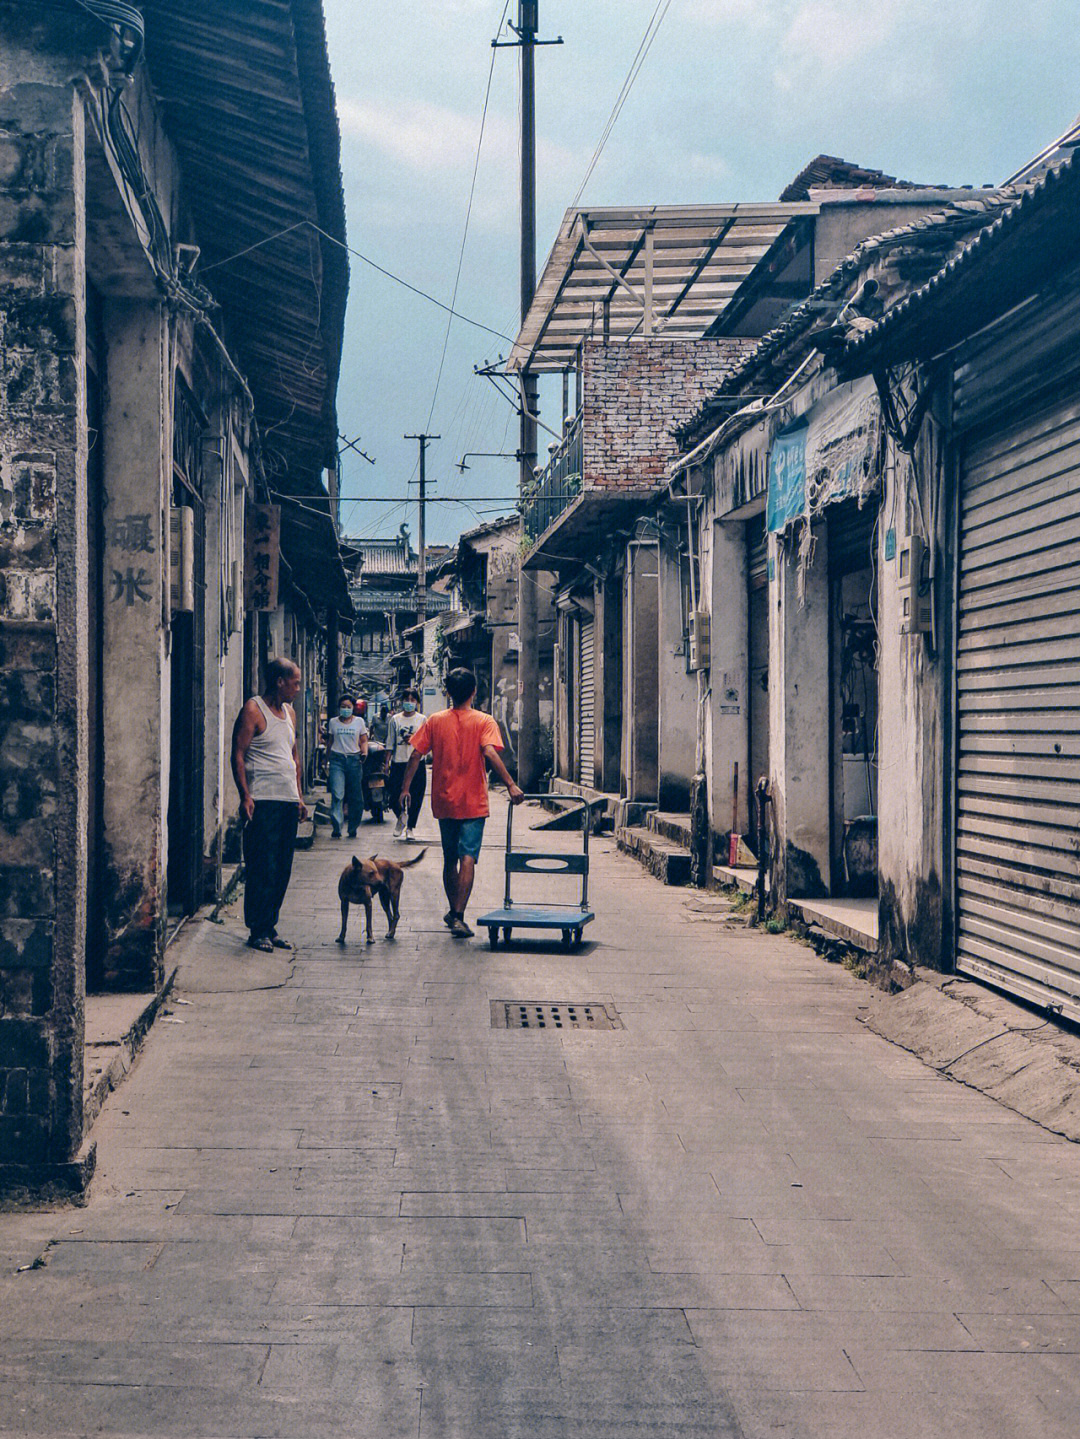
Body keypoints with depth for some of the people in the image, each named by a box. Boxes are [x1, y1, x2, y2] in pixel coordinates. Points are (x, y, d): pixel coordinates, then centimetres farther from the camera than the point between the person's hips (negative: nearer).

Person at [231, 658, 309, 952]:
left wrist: (299, 796, 17)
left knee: (282, 869, 8)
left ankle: (270, 926, 15)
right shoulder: (253, 710, -7)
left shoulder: (289, 712, 17)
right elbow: (238, 755, -11)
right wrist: (245, 796, -18)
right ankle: (258, 931, -1)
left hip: (288, 801, 8)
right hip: (263, 801, -8)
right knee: (263, 869, -7)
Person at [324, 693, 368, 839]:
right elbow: (330, 742, 18)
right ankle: (336, 828, -18)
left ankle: (352, 829, 13)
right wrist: (328, 759, 15)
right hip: (337, 759, 0)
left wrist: (364, 753, -7)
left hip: (354, 760, 0)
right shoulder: (333, 722, 10)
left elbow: (364, 741, 11)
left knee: (356, 797, 1)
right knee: (337, 795, -14)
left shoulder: (359, 722, 8)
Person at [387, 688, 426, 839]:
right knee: (395, 797, -5)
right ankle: (401, 815, 25)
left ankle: (409, 828, 14)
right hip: (398, 763, 1)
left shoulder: (422, 719, 6)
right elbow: (390, 743, 10)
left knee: (415, 798, 1)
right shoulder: (395, 719, 8)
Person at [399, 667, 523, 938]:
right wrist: (510, 785, -22)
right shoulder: (484, 722, -6)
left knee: (449, 859, 17)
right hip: (473, 803, -3)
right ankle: (458, 916, -17)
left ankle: (454, 911, 29)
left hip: (444, 801, 3)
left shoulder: (434, 721, 3)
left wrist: (406, 788, 6)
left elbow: (416, 755, 0)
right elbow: (490, 753, -20)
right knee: (468, 857, -6)